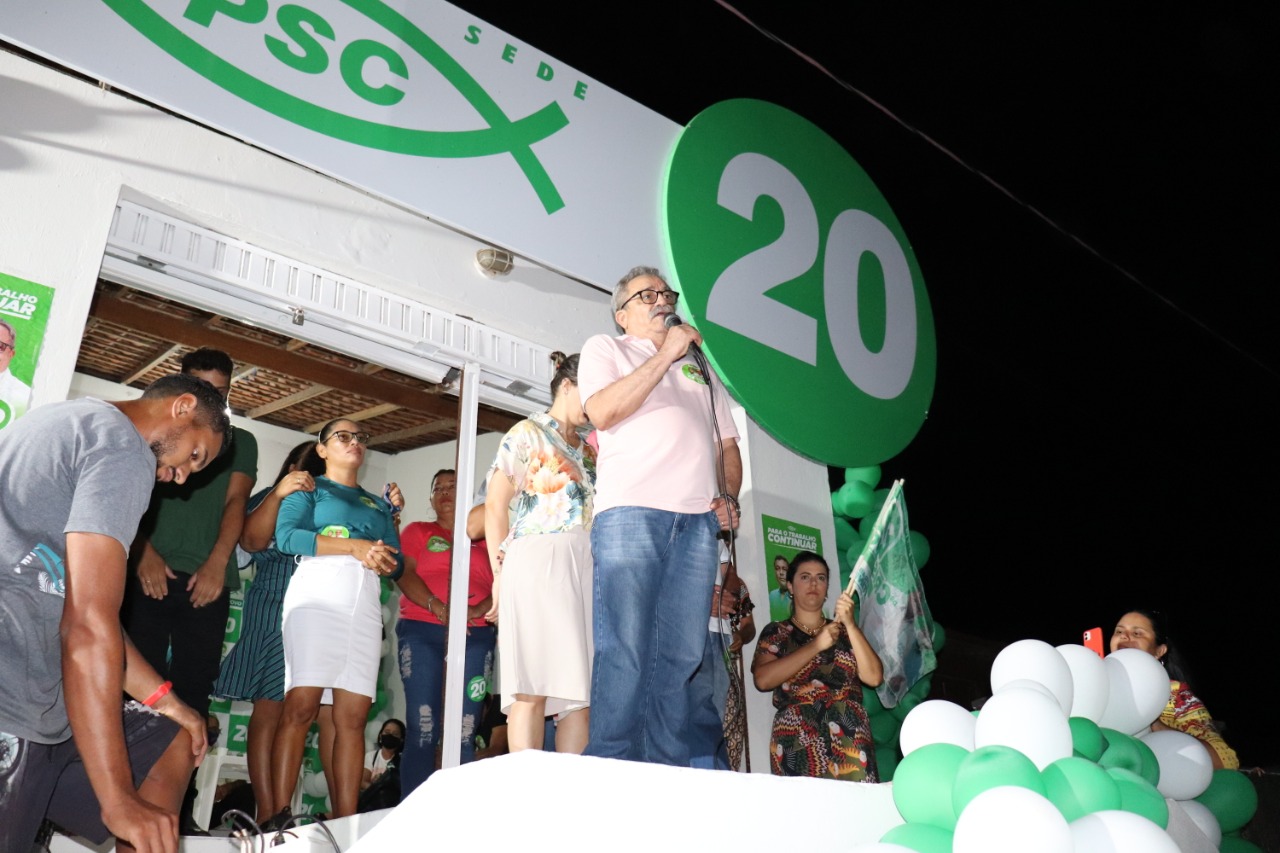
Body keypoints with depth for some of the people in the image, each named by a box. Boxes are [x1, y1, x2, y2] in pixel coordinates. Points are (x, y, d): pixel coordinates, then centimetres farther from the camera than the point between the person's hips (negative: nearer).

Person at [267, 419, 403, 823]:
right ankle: (278, 817, -13)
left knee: (353, 715, -4)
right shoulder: (308, 488, 15)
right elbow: (286, 536, -4)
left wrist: (383, 560, 1)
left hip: (365, 603, 4)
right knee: (301, 705, -15)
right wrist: (354, 547, -10)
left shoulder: (379, 505, 28)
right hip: (317, 593, -4)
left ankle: (345, 823, -6)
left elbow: (397, 563, 22)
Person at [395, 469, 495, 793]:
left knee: (465, 732, -6)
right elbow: (404, 574, 4)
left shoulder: (484, 539, 20)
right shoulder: (418, 531, 19)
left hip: (474, 636, 1)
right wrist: (438, 607, -13)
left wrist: (478, 610, -12)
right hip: (422, 633, -1)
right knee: (422, 729, -9)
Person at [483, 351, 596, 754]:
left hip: (586, 565, 6)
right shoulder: (526, 433, 10)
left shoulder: (589, 451, 27)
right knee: (533, 687, -13)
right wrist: (501, 573, -5)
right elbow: (495, 507, 3)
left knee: (581, 689, -1)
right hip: (538, 559, -6)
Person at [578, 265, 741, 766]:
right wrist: (665, 354, -4)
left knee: (681, 657, 0)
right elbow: (603, 411, -5)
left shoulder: (700, 368, 30)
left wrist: (729, 496, 7)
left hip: (698, 522, 5)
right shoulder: (605, 349, 16)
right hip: (631, 513, -4)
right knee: (623, 654, -10)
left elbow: (727, 444, 27)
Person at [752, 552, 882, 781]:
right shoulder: (776, 633, 11)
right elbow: (762, 679, -8)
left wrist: (850, 624, -4)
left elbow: (873, 677, 3)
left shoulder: (844, 632, 17)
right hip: (798, 745, -2)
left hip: (851, 743, 2)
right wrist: (816, 646, -8)